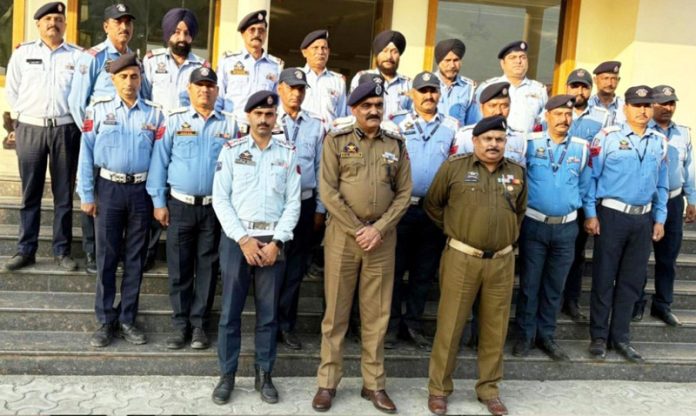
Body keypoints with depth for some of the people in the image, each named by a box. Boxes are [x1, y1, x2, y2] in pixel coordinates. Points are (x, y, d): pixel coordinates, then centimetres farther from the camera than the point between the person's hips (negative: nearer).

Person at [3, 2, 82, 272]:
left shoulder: (78, 55, 5)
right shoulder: (22, 53, 10)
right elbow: (12, 90, 13)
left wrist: (74, 118, -1)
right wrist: (25, 113, 7)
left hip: (65, 129, -1)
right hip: (30, 128, 1)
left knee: (64, 194, 3)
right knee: (30, 193, 5)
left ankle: (62, 251, 10)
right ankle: (26, 250, 12)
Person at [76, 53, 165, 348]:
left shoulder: (154, 114, 3)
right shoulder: (98, 110, 1)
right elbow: (86, 155, 0)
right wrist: (86, 195, -3)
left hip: (141, 191, 1)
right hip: (108, 188, -1)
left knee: (135, 258, 8)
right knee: (106, 257, 6)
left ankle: (127, 319, 21)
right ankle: (106, 321, 17)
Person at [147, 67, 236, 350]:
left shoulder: (229, 124, 3)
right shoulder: (174, 120, 2)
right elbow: (159, 162, 1)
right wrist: (158, 202, -2)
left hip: (216, 207, 1)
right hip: (180, 205, 0)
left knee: (208, 268, 7)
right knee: (179, 267, 6)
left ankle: (199, 325, 19)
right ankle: (180, 324, 19)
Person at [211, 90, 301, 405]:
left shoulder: (288, 153, 6)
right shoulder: (231, 150, 3)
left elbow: (293, 203, 3)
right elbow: (220, 199, -2)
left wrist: (276, 242, -8)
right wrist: (243, 239, -10)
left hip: (273, 241, 1)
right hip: (236, 239, -1)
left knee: (269, 312, 7)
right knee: (231, 310, 4)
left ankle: (264, 374, 19)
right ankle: (227, 374, 16)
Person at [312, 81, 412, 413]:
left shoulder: (396, 145, 9)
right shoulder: (336, 140, 1)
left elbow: (404, 194, 5)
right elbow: (328, 191, -6)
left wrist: (378, 229, -8)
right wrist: (357, 229, -11)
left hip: (382, 237, 2)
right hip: (342, 234, -2)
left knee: (377, 314, 8)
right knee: (336, 312, 4)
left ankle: (374, 384, 19)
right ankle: (327, 382, 16)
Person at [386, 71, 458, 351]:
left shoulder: (452, 127, 7)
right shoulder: (398, 124, 3)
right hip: (403, 207, -2)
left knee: (425, 271, 10)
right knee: (396, 267, 5)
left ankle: (414, 323, 23)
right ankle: (392, 323, 17)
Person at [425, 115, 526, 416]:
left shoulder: (517, 172, 8)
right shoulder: (454, 166, -4)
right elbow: (432, 205, 7)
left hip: (502, 261, 4)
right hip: (461, 258, -3)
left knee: (495, 327, 11)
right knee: (450, 324, 3)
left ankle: (489, 389, 26)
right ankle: (439, 388, 17)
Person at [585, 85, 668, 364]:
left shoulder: (660, 142, 9)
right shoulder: (608, 137, -5)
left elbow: (661, 184, 14)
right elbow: (591, 177, -6)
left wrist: (660, 219, 10)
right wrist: (590, 214, -10)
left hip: (643, 218, 5)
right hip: (611, 215, -4)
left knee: (632, 280, 11)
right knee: (604, 277, 4)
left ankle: (620, 337, 23)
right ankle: (599, 336, 16)